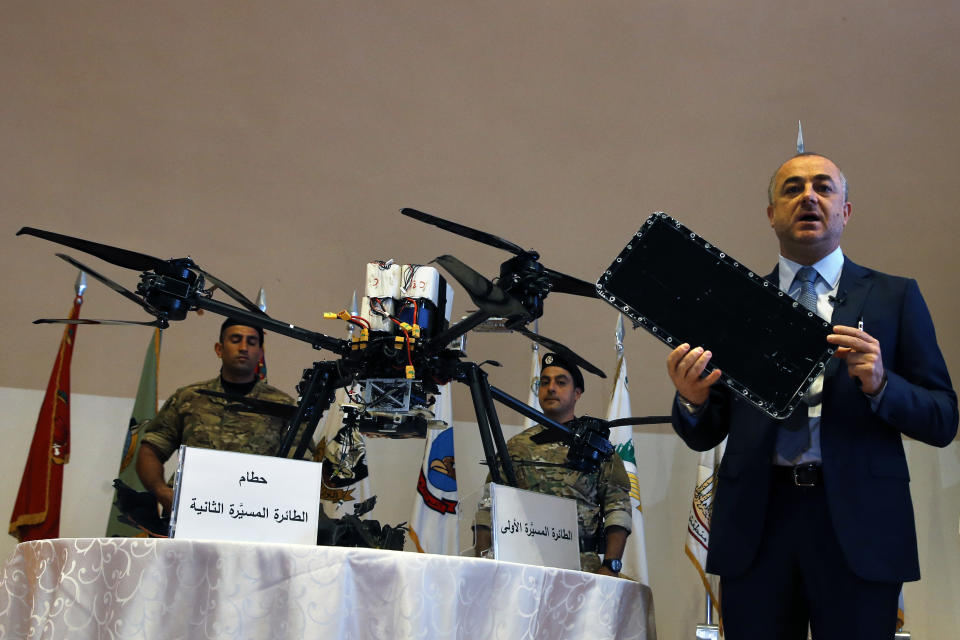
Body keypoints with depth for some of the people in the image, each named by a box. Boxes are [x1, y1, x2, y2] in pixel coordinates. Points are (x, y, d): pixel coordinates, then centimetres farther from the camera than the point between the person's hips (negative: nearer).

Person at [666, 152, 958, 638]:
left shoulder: (894, 297, 9)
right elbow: (704, 435, 11)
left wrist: (880, 384, -14)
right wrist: (691, 400, -12)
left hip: (857, 524, -1)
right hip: (755, 524, 1)